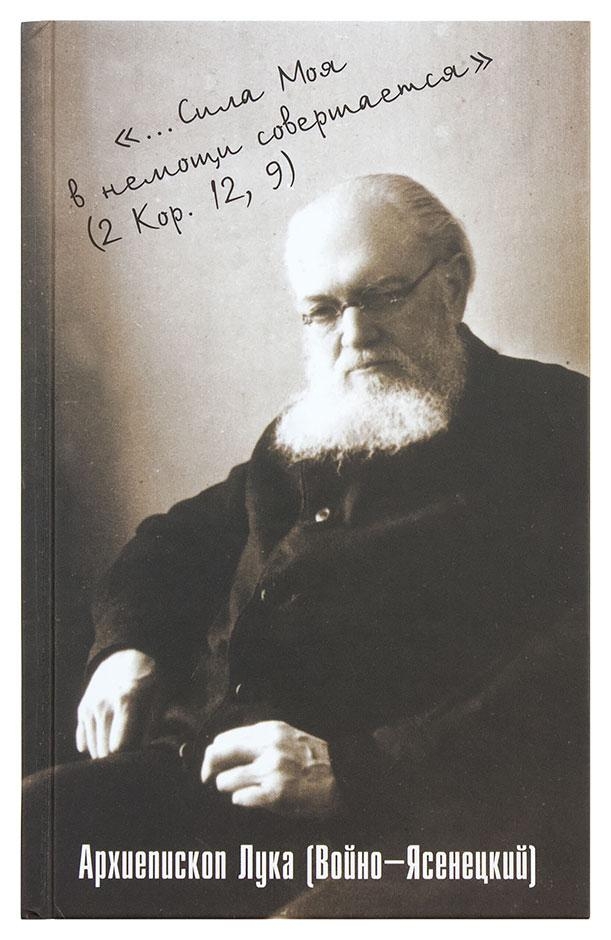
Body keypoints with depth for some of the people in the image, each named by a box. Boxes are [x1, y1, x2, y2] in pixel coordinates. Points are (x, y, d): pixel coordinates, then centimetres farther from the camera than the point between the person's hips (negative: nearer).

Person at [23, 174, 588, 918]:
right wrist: (129, 645, 10)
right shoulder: (303, 436, 19)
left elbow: (566, 682, -14)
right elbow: (177, 541, 32)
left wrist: (355, 772, -21)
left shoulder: (553, 427, -1)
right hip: (209, 774, 6)